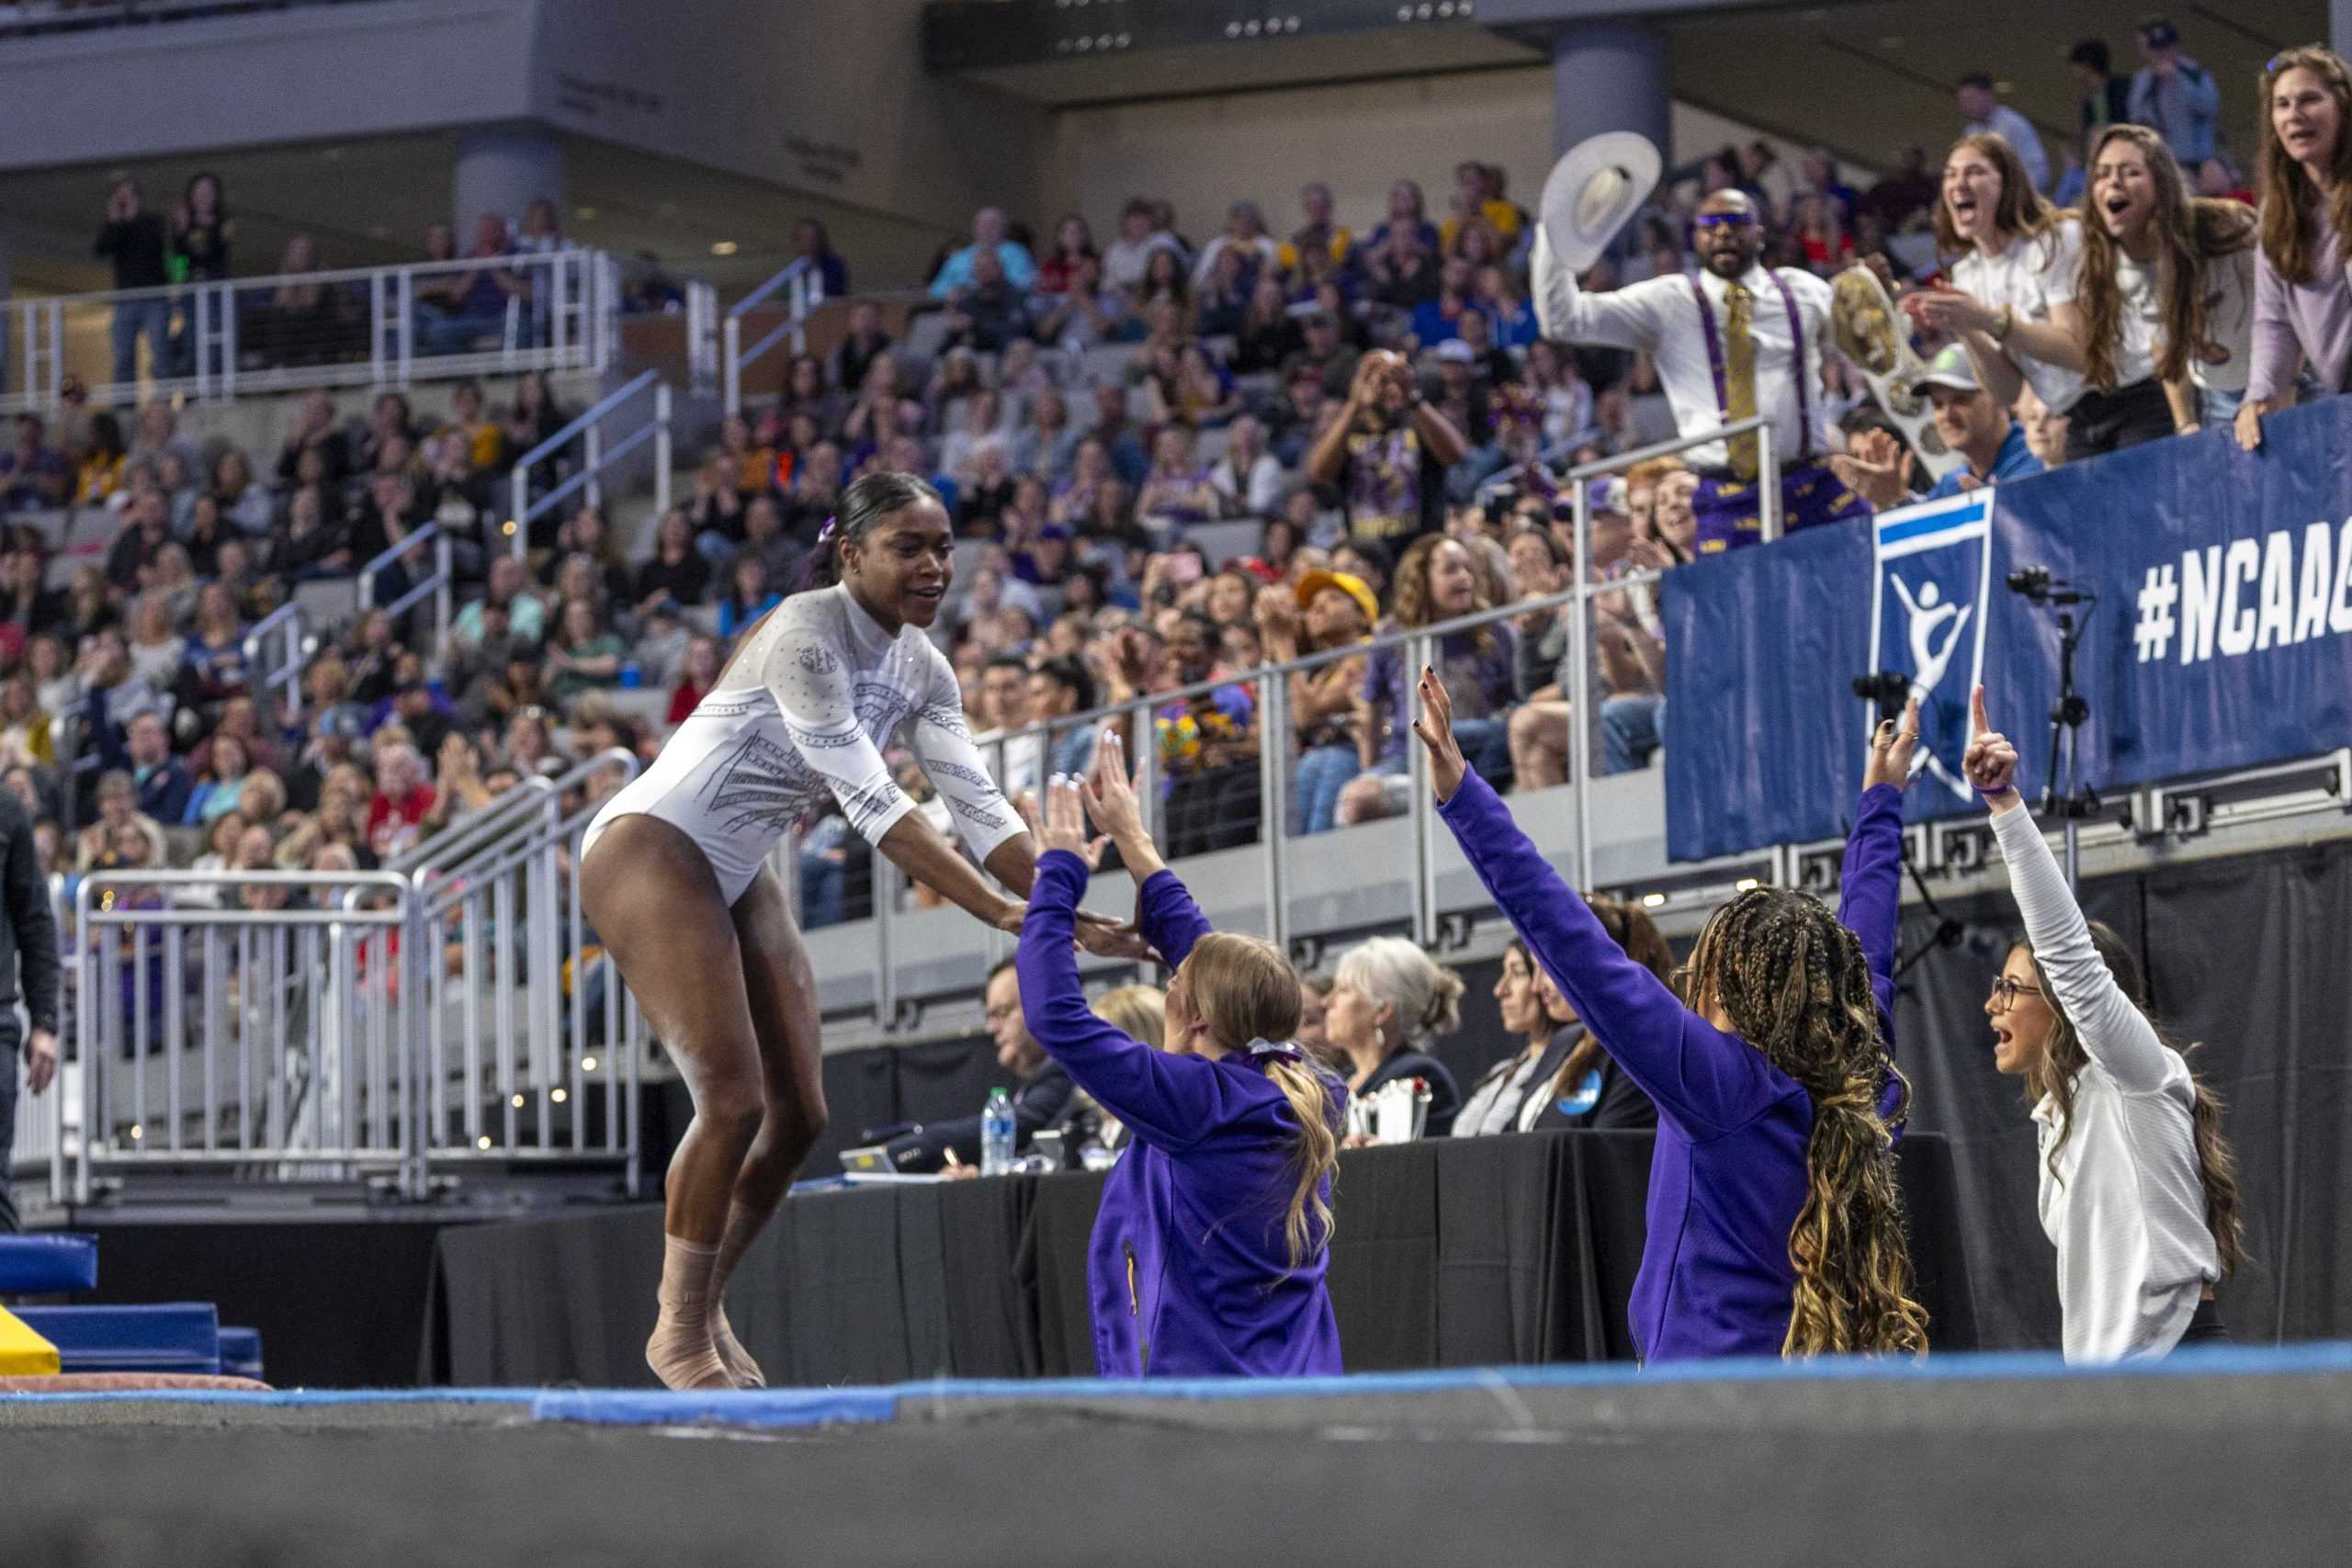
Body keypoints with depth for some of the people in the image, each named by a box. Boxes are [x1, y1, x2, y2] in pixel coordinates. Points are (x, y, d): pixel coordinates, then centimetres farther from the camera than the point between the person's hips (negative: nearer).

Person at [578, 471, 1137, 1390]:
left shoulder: (920, 667, 4)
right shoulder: (805, 635, -23)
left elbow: (977, 805, 0)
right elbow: (871, 803, -27)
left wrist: (1065, 912, -13)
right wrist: (1000, 915, -31)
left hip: (737, 878, 9)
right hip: (648, 850, -9)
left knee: (798, 1117, 6)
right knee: (732, 1100, -16)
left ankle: (705, 1309, 22)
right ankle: (680, 1333, -2)